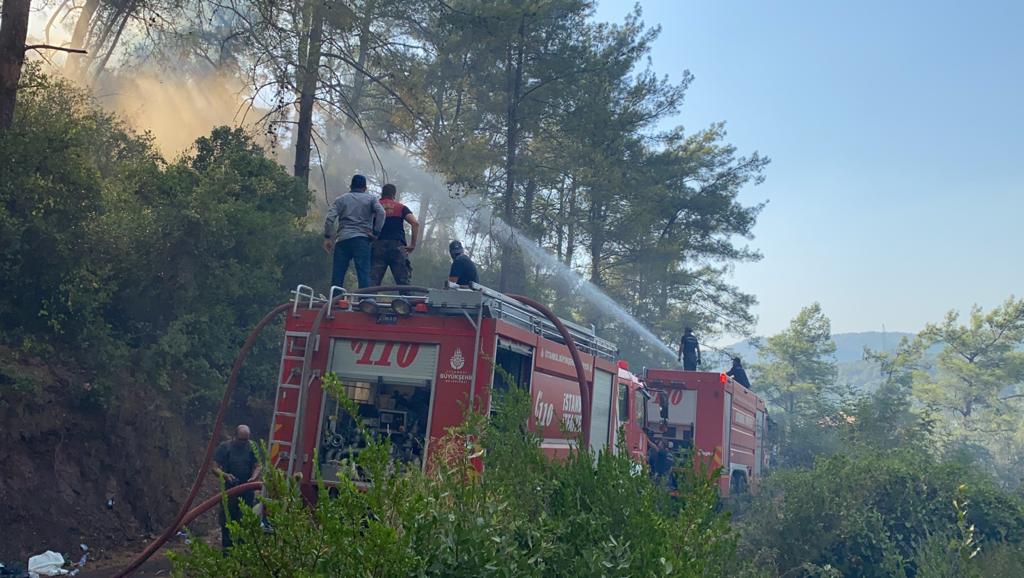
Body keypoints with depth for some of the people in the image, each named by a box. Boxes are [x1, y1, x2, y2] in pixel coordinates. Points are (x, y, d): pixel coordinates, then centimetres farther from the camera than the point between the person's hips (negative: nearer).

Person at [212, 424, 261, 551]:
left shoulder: (251, 447, 1)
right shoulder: (224, 447, -7)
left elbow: (257, 466, 7)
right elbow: (215, 468, -6)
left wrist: (254, 477, -14)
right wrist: (225, 475, -25)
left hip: (247, 490, 3)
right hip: (229, 489, -3)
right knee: (227, 521, 2)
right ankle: (227, 548, 13)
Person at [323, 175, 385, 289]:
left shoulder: (341, 199, 15)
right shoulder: (371, 198, 12)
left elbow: (330, 218, 2)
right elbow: (381, 212, -6)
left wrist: (327, 237, 4)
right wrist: (375, 232, -4)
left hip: (342, 239, 2)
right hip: (362, 239, -2)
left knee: (337, 274, 4)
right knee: (364, 273, -7)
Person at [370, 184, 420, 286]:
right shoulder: (401, 207, 14)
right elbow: (415, 223, -1)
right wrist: (413, 244, 1)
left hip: (378, 245, 1)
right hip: (397, 246, 0)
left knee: (372, 283, -2)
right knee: (404, 283, -1)